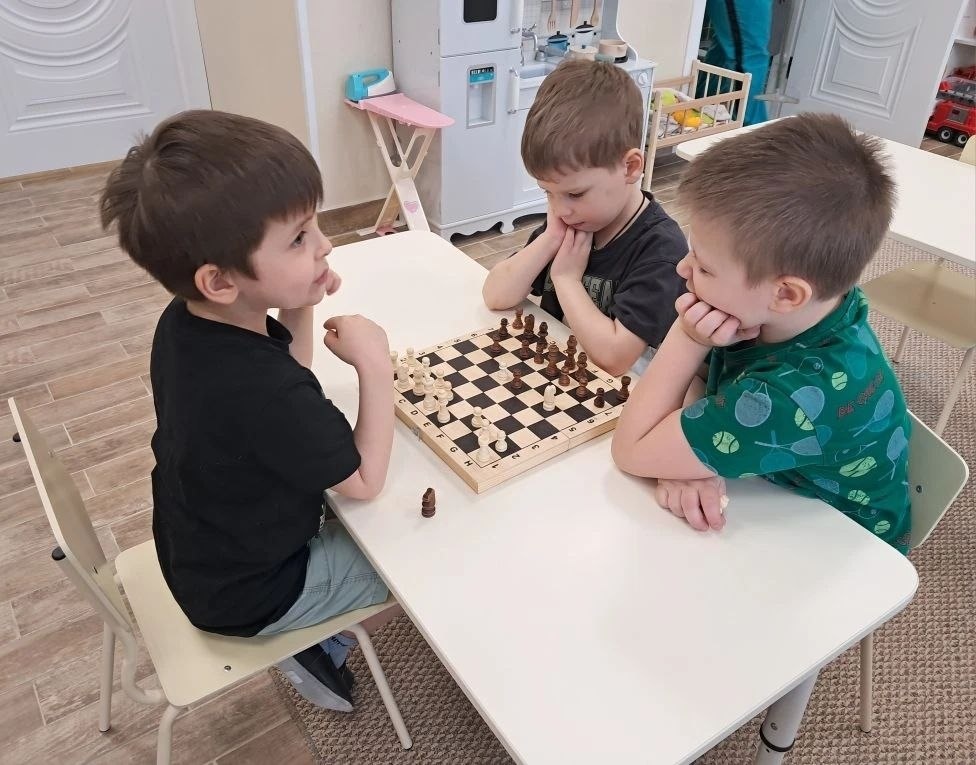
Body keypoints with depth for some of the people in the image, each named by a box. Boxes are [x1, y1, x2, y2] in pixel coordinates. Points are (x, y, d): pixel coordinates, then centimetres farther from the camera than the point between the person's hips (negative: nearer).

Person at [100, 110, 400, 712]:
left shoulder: (186, 321, -14)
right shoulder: (262, 391, -40)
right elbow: (366, 480, -24)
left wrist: (299, 310, -13)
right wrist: (375, 364, -25)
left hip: (202, 549, 7)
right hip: (249, 592, -7)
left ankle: (318, 637, 27)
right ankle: (322, 649, 23)